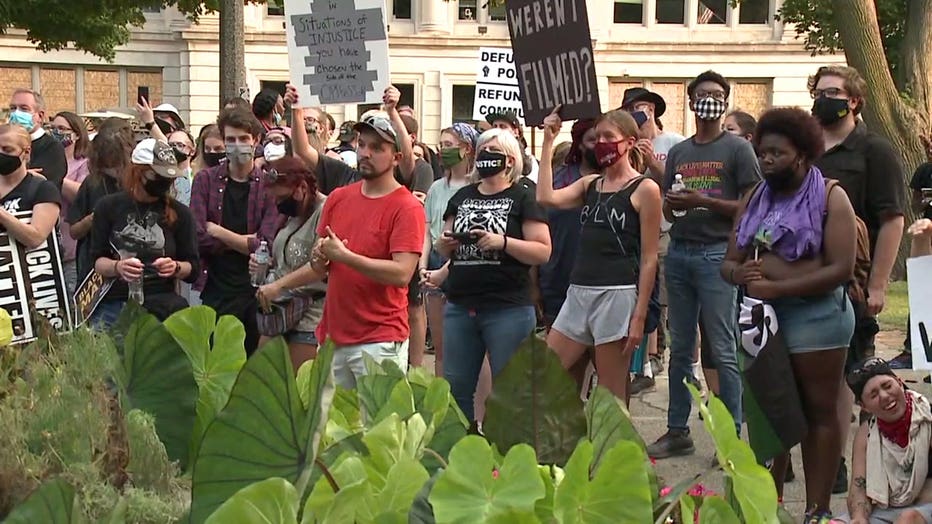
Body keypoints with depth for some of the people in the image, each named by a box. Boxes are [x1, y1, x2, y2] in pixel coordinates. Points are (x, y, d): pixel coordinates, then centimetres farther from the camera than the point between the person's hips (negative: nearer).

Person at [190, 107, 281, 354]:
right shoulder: (206, 180, 4)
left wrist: (218, 232, -5)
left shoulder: (268, 185, 2)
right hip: (215, 290, 0)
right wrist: (244, 241, -8)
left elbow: (265, 246, -8)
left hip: (254, 290, 0)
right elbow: (199, 238, -8)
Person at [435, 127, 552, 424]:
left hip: (508, 309, -5)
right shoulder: (462, 197, 15)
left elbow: (543, 252, -8)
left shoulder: (522, 199, 0)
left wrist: (503, 243, -20)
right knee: (455, 388, 8)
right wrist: (445, 244, -3)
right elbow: (443, 248, 21)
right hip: (460, 307, 5)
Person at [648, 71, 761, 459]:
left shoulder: (737, 149, 1)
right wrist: (672, 205, -3)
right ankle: (677, 431, 17)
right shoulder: (678, 153, 18)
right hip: (679, 252, 6)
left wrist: (704, 202, -15)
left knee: (724, 351, -7)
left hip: (717, 254, -6)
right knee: (680, 349, 10)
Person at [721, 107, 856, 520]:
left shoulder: (829, 198, -6)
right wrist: (738, 273, -14)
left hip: (814, 313, -6)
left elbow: (841, 269, -16)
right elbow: (729, 262, 12)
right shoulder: (755, 200, 12)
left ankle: (818, 509, 6)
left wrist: (777, 288, -22)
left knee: (818, 412, 2)